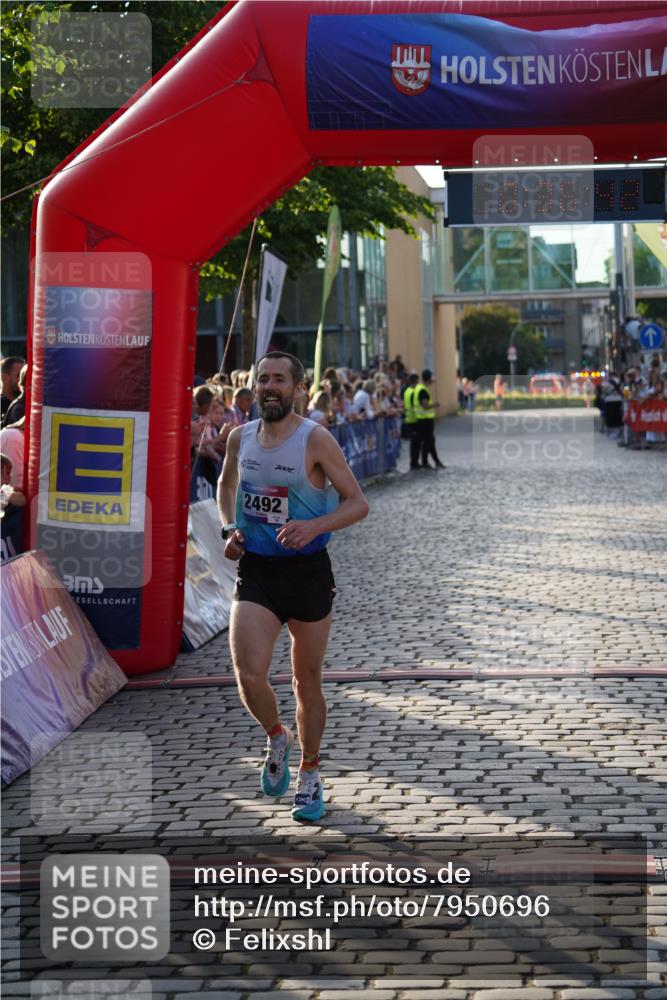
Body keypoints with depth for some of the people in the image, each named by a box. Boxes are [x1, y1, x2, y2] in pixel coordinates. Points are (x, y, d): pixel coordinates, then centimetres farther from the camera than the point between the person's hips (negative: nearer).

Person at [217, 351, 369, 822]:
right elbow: (226, 483, 23)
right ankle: (277, 737, 18)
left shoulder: (316, 440, -12)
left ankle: (310, 774, 30)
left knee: (308, 681, 10)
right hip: (256, 571, 2)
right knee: (249, 677, -15)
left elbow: (358, 502, -10)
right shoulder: (240, 437, 2)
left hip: (308, 571, -2)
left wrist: (315, 526, -27)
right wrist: (230, 528, 5)